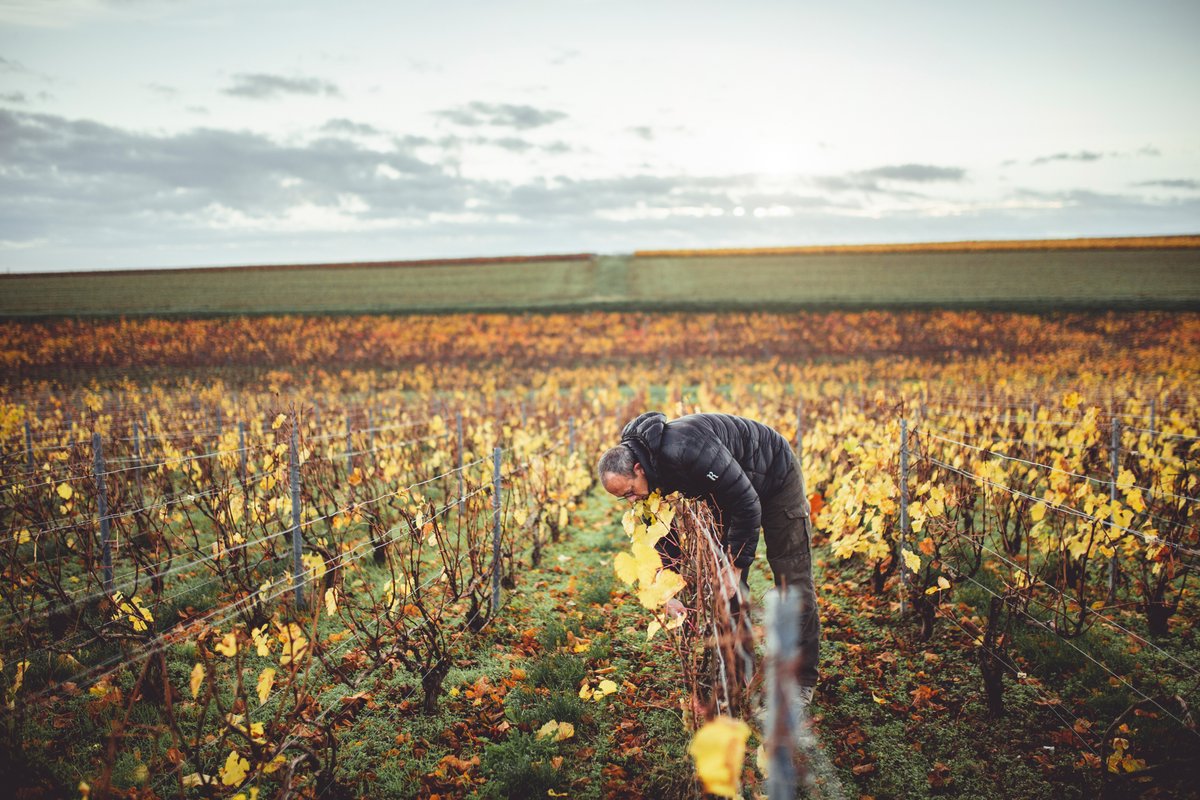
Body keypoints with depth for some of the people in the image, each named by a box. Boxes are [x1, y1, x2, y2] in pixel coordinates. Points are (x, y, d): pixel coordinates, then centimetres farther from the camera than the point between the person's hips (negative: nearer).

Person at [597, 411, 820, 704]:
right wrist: (669, 592, -16)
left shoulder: (687, 451, -41)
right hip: (729, 490, 7)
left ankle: (802, 681, 5)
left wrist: (736, 566, -27)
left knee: (793, 580, -4)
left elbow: (746, 504, -34)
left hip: (774, 478, -7)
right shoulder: (654, 471, -15)